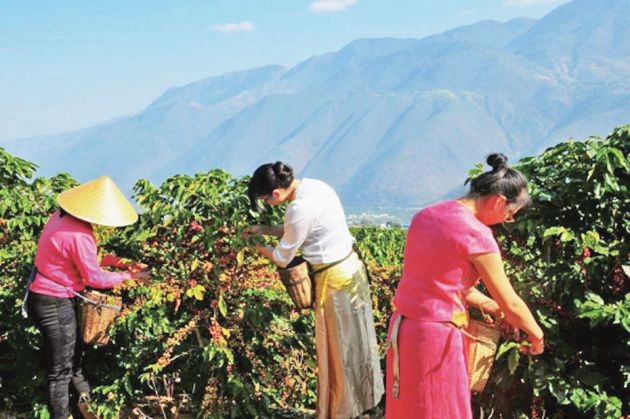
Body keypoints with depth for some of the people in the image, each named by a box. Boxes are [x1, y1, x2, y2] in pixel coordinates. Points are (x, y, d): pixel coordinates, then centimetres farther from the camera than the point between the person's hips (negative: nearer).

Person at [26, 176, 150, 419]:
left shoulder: (62, 217, 0)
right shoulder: (78, 235, -29)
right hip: (54, 304, -10)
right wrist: (130, 277, -8)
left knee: (74, 352, 29)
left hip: (47, 296, 10)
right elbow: (95, 278, -20)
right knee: (61, 370, 4)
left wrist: (119, 261, 6)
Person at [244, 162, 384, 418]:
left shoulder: (301, 208, -27)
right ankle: (364, 397, 38)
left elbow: (283, 258, -13)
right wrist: (264, 230, 11)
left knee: (337, 348, 8)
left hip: (335, 278, -9)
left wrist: (259, 248, 4)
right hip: (350, 265, 9)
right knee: (352, 341, 23)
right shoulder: (311, 186, 0)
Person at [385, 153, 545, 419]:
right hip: (436, 337, -8)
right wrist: (536, 334, 9)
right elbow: (511, 303, -8)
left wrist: (492, 307, 18)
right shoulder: (476, 233, -15)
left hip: (402, 328, 8)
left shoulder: (427, 215, 8)